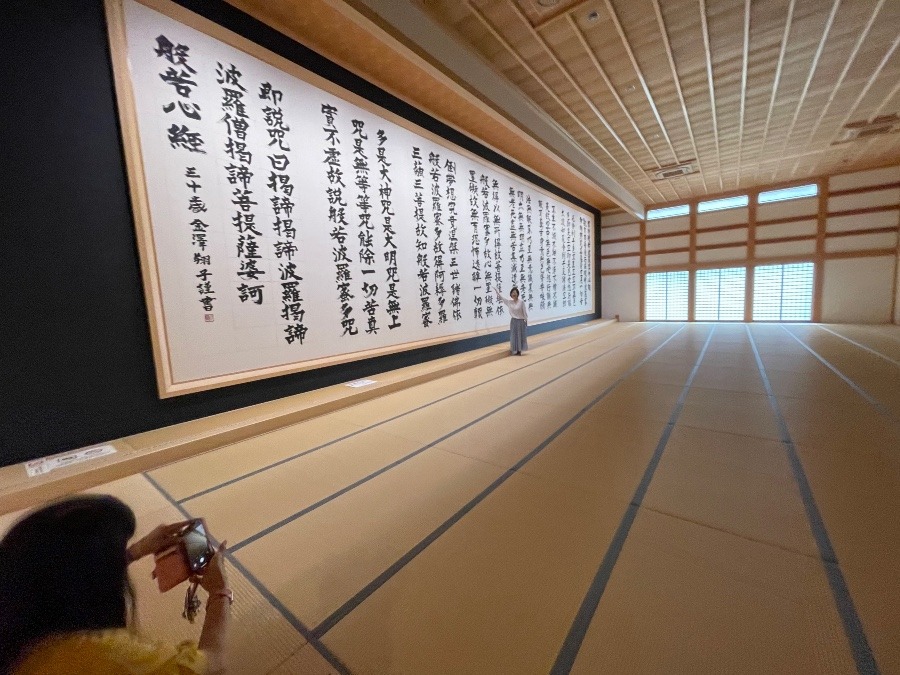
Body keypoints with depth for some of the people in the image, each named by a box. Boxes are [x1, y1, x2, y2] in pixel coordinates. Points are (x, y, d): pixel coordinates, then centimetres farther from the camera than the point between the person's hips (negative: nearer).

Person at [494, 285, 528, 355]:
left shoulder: (521, 301, -13)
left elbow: (524, 312, -9)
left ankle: (519, 351, 14)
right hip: (513, 321, 4)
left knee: (520, 335, 5)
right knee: (513, 336, 8)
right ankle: (515, 350, 18)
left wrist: (526, 321, -6)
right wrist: (496, 289, -2)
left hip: (520, 321, -4)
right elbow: (501, 297, 2)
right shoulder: (509, 301, -2)